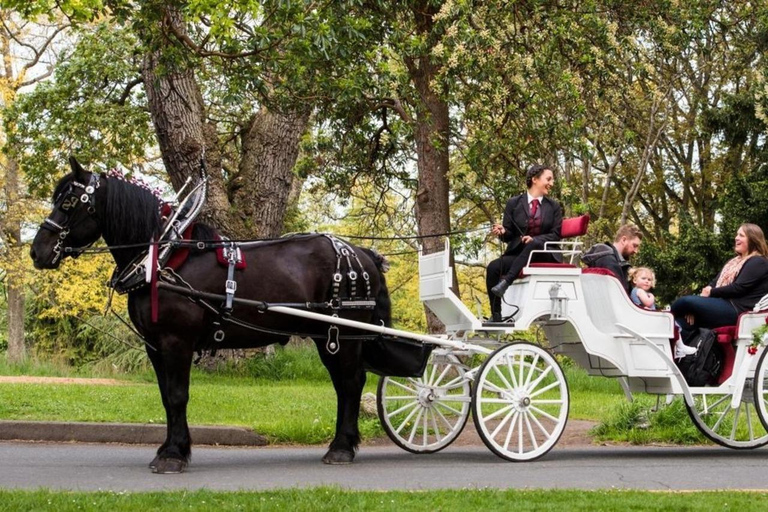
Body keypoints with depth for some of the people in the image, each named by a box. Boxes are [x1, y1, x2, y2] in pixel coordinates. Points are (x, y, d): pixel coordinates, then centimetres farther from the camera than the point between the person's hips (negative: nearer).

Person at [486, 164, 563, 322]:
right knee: (493, 267, -28)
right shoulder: (513, 203, 12)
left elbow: (555, 234, 4)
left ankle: (506, 281, -44)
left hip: (543, 256, -1)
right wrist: (502, 232, -16)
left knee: (534, 245, -37)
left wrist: (534, 239, -15)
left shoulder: (554, 207, 15)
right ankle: (496, 316, -29)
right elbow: (509, 235, 10)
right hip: (516, 254, 1)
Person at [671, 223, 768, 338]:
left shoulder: (758, 263, -4)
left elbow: (738, 288, -15)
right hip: (723, 304, 10)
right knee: (683, 323, -11)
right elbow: (716, 282, 15)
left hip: (737, 310, -10)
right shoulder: (734, 261, 26)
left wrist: (711, 292, -9)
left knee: (686, 301, -18)